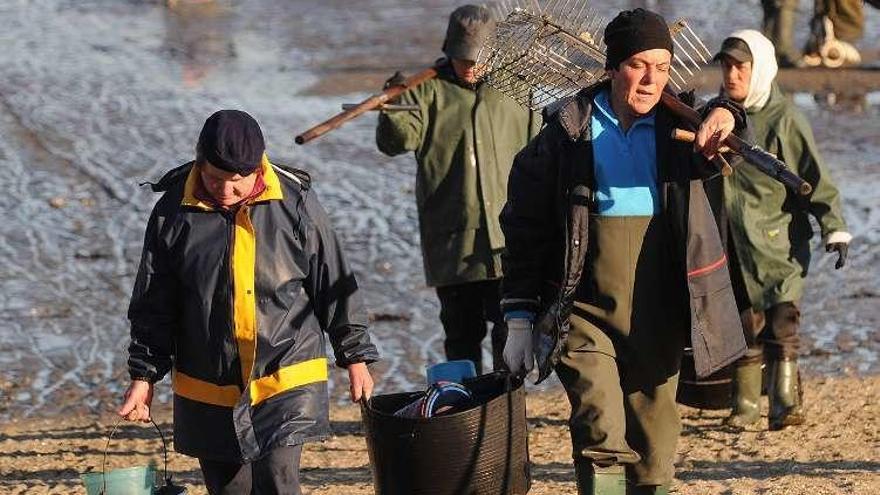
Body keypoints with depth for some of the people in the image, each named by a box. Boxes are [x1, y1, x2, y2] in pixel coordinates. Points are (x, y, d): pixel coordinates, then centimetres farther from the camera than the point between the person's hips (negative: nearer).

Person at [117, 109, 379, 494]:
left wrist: (355, 356, 4)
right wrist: (144, 375, 3)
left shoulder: (294, 202, -6)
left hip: (286, 380, -2)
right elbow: (153, 304, 5)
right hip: (207, 391, 2)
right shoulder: (174, 210, -3)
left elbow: (333, 284, 3)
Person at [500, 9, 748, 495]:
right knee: (601, 435, -19)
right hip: (586, 310, -3)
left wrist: (724, 113, -39)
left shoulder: (677, 123, 5)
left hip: (657, 317, 3)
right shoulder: (568, 130, -1)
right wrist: (519, 318, 2)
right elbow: (525, 226, 4)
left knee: (653, 452, 10)